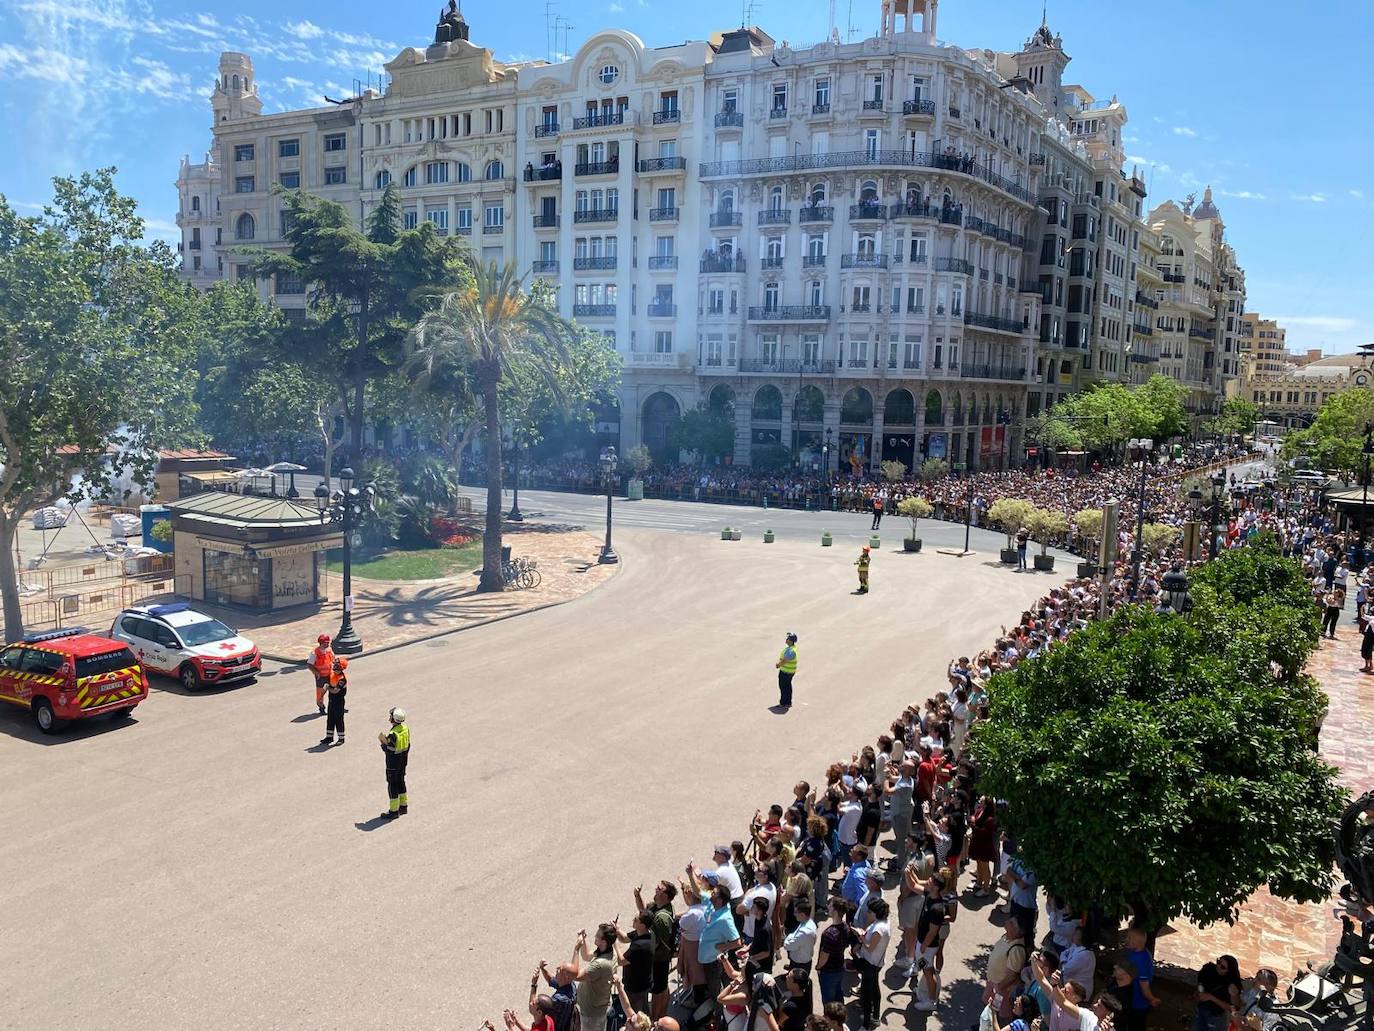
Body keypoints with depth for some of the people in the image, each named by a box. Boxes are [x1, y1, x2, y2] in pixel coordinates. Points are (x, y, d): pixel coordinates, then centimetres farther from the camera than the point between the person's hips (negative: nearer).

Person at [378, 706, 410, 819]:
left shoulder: (393, 734, -28)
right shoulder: (405, 729, -2)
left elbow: (389, 750, -24)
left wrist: (382, 741, -10)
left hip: (393, 763, -8)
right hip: (403, 761, 8)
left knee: (392, 785, 2)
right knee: (401, 782, 20)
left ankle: (394, 811, 9)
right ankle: (403, 806, 30)